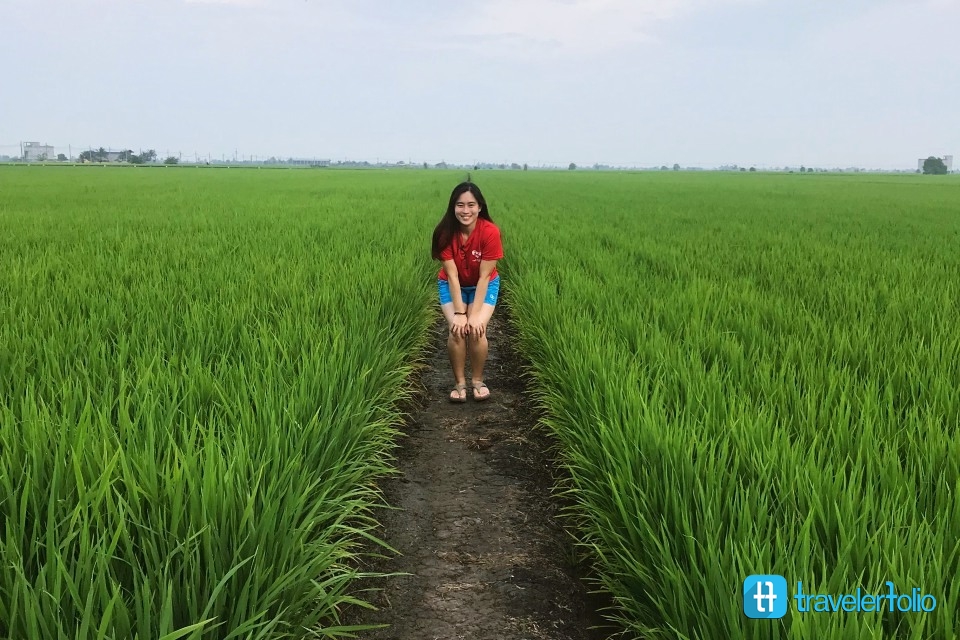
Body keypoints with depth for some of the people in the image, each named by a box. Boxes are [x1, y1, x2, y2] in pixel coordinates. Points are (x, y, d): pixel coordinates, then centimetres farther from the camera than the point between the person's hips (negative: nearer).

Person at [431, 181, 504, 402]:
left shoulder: (490, 232, -28)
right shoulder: (445, 232, -24)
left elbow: (484, 276, -24)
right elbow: (452, 275, -22)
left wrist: (475, 314, -26)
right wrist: (459, 313, -25)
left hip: (483, 286, -1)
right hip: (452, 286, 1)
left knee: (477, 329, -21)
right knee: (456, 328, -21)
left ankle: (477, 381, 1)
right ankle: (460, 383, -2)